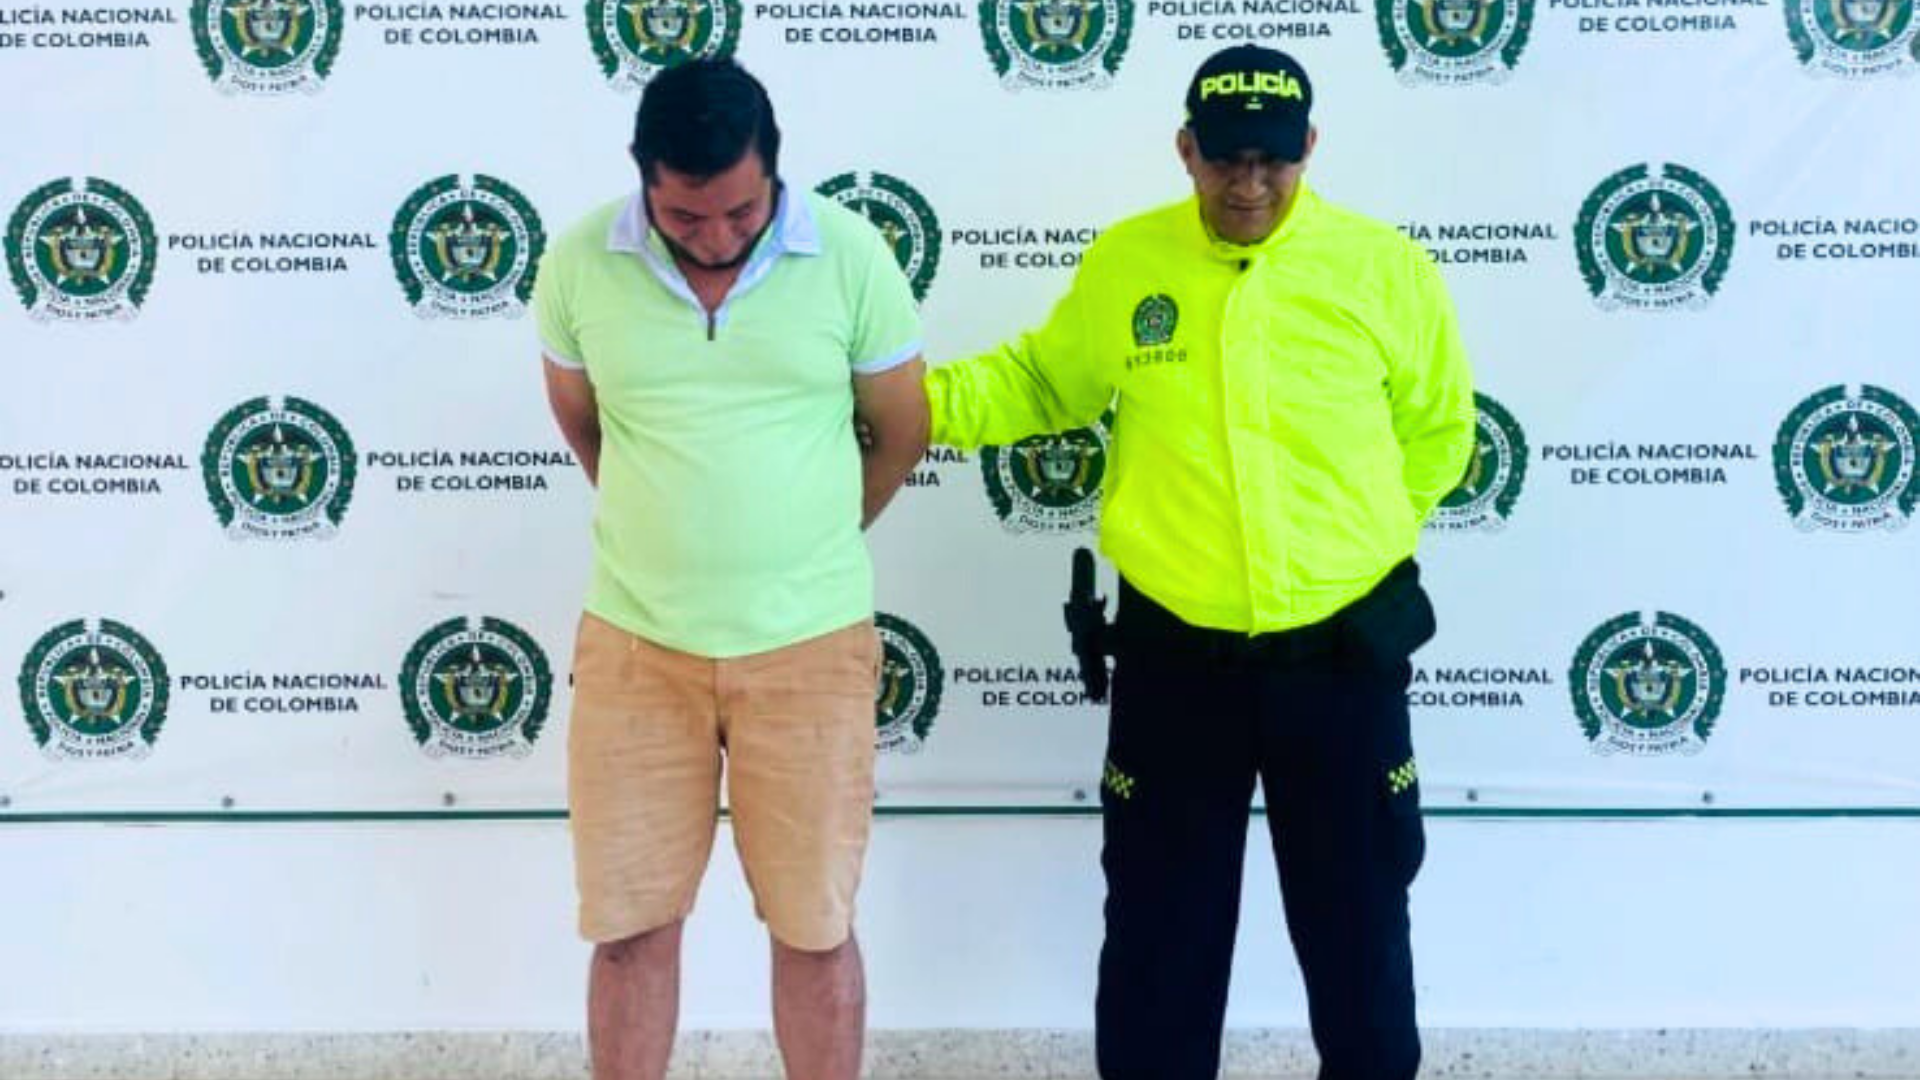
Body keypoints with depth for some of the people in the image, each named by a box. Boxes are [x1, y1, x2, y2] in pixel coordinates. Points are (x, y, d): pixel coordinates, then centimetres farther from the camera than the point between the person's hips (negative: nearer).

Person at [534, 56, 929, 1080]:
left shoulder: (852, 256, -10)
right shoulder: (579, 263, -7)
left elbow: (900, 431, 4)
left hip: (809, 645, -1)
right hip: (633, 641, 1)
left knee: (814, 926, 10)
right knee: (629, 925, 11)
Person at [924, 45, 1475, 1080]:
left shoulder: (1386, 267, -5)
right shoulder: (1124, 262, -3)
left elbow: (1438, 427, 8)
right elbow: (1041, 381, 11)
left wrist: (1360, 532, 2)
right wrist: (919, 397, -3)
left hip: (1342, 652, 0)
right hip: (1173, 653, 0)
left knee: (1356, 919, 16)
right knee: (1160, 925, 13)